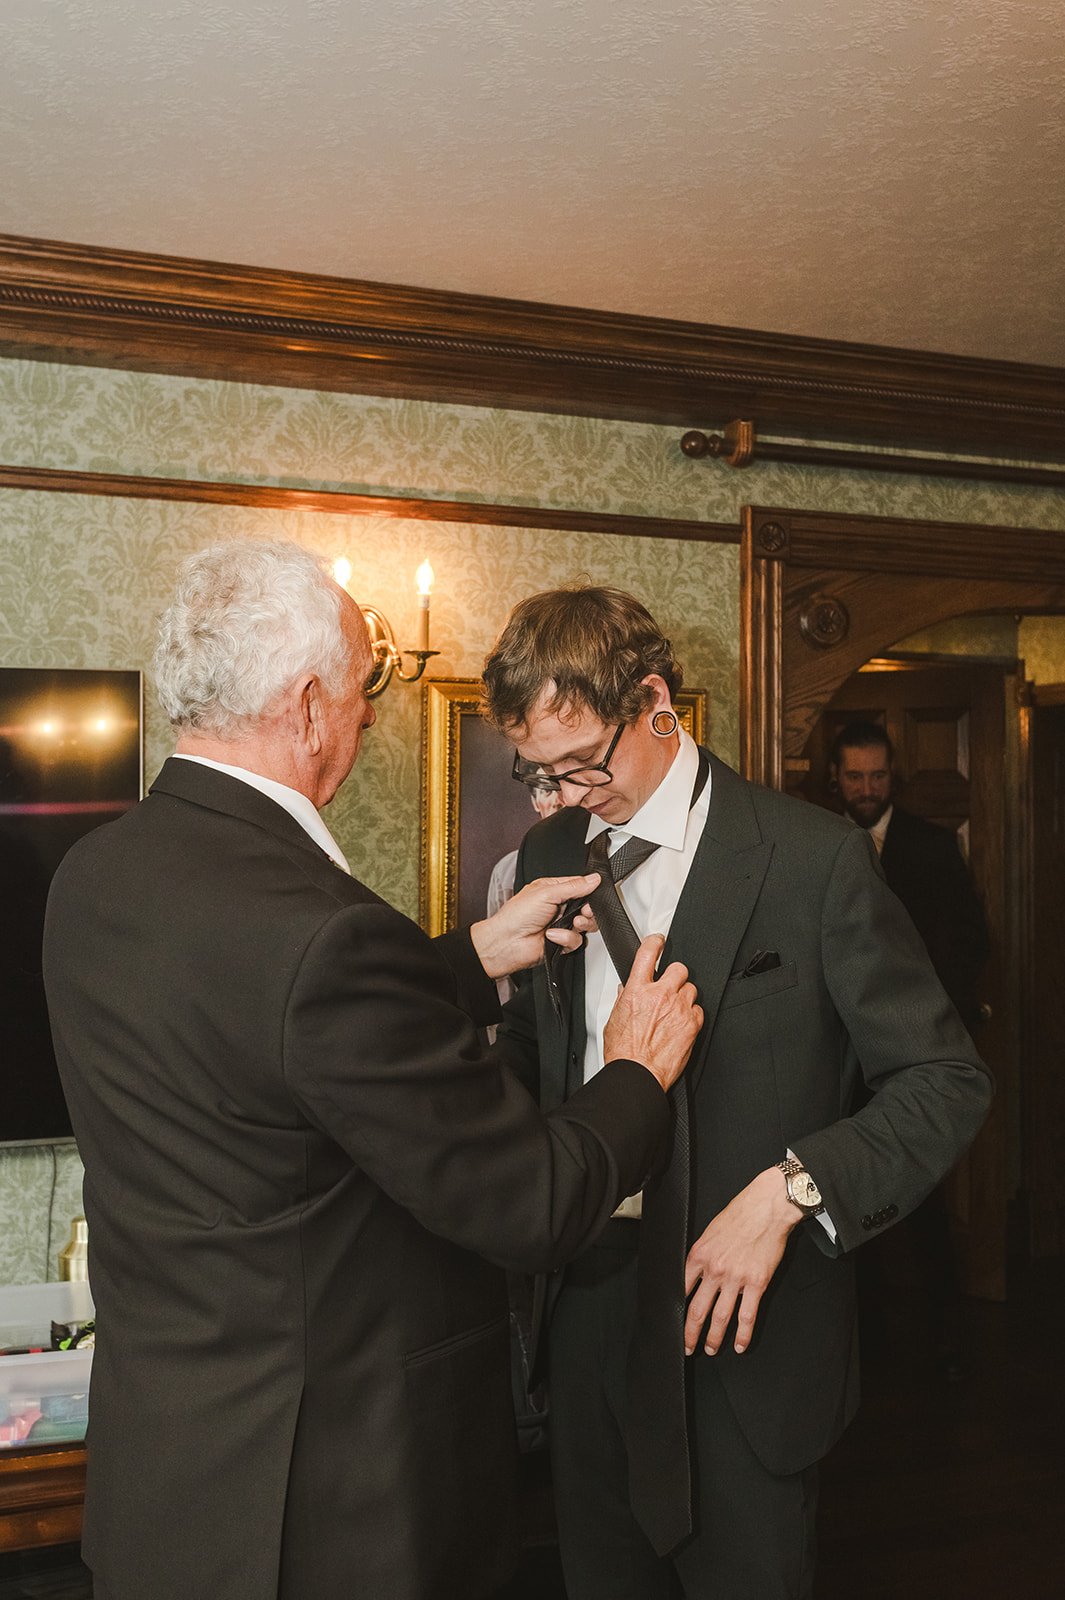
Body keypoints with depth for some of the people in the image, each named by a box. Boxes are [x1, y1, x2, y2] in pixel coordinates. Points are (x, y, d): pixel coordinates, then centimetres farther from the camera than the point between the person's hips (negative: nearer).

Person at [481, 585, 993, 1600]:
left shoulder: (814, 857, -13)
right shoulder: (548, 856, 4)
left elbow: (946, 1080, -10)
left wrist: (788, 1189, -23)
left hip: (744, 1322, -4)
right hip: (590, 1298, 5)